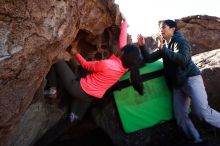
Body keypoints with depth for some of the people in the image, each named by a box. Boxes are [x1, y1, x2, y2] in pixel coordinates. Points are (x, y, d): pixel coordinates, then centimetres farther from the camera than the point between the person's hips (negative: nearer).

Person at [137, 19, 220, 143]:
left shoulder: (180, 41, -5)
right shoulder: (164, 46, 17)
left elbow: (183, 59, -23)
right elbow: (149, 58, 16)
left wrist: (163, 48, -22)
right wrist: (142, 45, 1)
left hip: (191, 79, -7)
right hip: (177, 84, 7)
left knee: (202, 112, -22)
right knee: (181, 117, 0)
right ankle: (197, 140, 7)